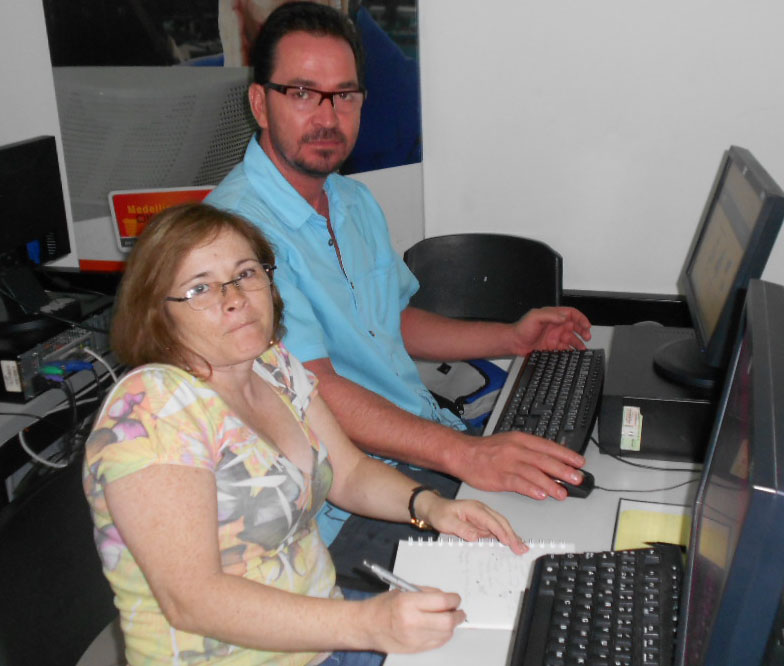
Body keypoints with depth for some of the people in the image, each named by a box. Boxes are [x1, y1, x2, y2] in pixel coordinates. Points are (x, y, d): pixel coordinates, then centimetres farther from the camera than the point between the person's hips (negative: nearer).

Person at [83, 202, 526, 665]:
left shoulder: (275, 367, 4)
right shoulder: (151, 406, -21)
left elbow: (349, 471, 13)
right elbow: (190, 599, -26)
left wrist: (428, 504, -7)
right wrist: (366, 624, -33)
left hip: (320, 628, 7)